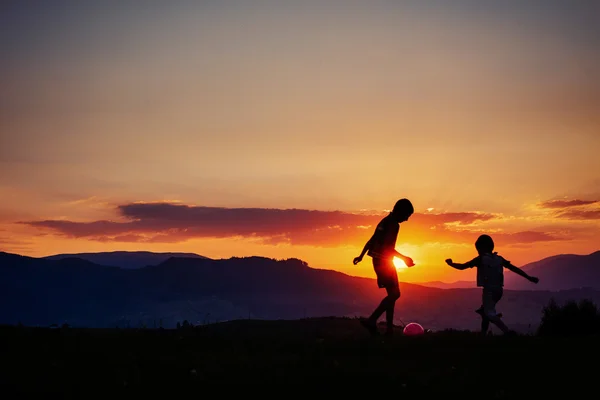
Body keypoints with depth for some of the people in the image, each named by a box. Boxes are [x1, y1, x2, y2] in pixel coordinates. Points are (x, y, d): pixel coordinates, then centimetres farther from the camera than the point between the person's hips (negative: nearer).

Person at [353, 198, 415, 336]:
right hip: (384, 261, -10)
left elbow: (371, 240, 23)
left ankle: (389, 328, 9)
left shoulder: (385, 221, 16)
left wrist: (361, 256, 32)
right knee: (394, 293, -9)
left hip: (379, 261, 10)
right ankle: (371, 320, -12)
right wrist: (404, 258, -17)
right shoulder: (393, 224, -14)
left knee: (392, 294, 11)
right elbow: (387, 247, -23)